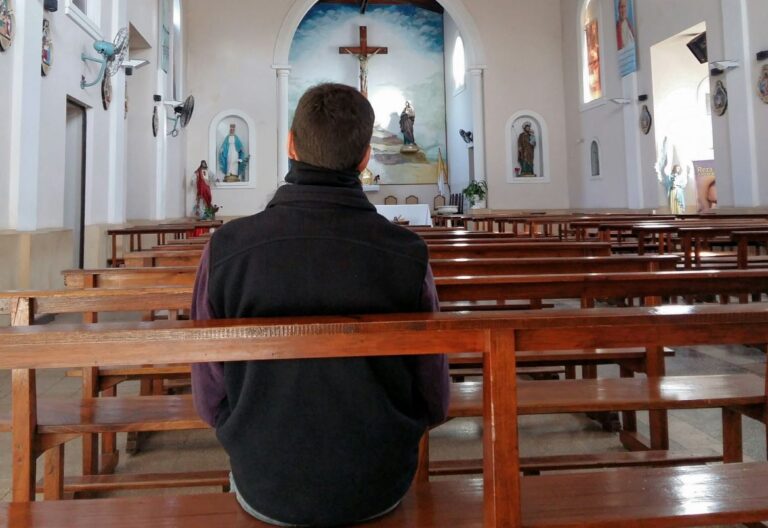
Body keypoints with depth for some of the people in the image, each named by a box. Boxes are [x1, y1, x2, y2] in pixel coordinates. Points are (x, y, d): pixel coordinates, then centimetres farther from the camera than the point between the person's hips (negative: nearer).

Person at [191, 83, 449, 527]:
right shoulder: (409, 254, -19)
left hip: (266, 491, 1)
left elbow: (211, 403, -8)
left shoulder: (226, 249, -18)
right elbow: (434, 405, -9)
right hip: (379, 490, 0)